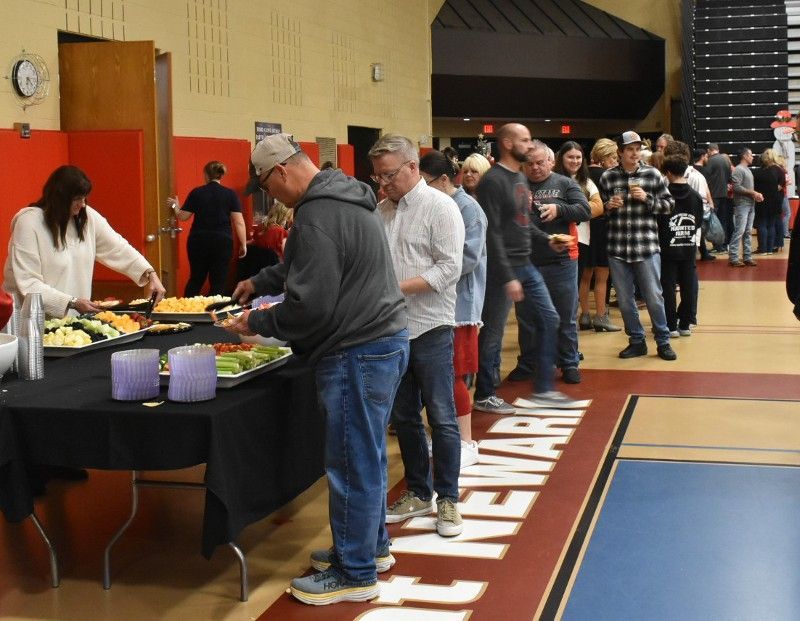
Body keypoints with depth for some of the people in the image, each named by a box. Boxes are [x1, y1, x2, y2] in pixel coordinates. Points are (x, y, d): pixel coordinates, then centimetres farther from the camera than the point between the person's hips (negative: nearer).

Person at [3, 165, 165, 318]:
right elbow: (28, 284, -16)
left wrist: (151, 274, -10)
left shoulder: (87, 216, 4)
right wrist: (73, 302, -20)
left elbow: (118, 249, 5)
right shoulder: (29, 222, -13)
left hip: (76, 316, 6)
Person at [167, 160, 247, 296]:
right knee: (218, 281, 4)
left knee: (196, 279, 14)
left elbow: (182, 216, 4)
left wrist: (175, 205, 23)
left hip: (198, 241, 2)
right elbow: (239, 222, -6)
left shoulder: (196, 193, 0)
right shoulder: (230, 194, -2)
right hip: (222, 242, -2)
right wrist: (243, 244, -1)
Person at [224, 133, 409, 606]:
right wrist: (259, 282, 27)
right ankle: (371, 546, 35)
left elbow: (310, 305, -22)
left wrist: (257, 323, -8)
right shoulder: (342, 197, 13)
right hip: (385, 339, 11)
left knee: (353, 463, 0)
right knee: (367, 455, 21)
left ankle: (355, 574, 12)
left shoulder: (318, 216, -20)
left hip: (359, 354, -11)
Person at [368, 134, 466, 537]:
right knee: (403, 417, 14)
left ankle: (448, 499, 13)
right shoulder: (381, 211, 10)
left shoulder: (439, 207, -8)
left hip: (430, 327, -6)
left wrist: (399, 287, -21)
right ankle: (418, 493, 27)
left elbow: (449, 268, -16)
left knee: (441, 418, 1)